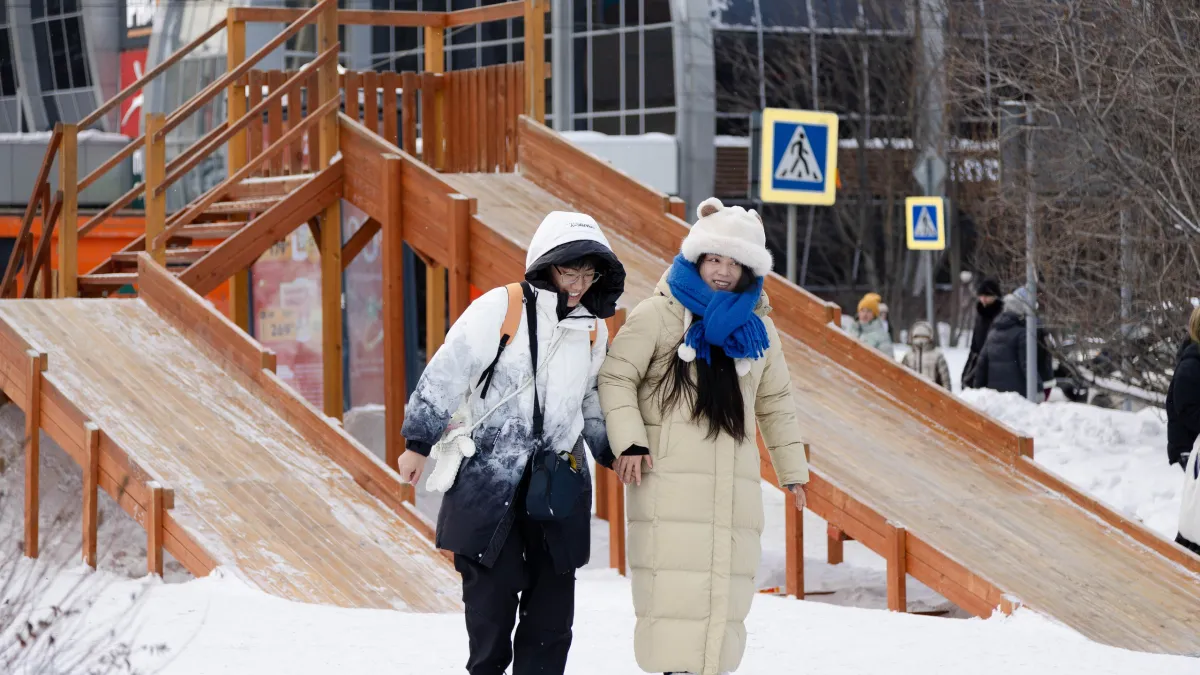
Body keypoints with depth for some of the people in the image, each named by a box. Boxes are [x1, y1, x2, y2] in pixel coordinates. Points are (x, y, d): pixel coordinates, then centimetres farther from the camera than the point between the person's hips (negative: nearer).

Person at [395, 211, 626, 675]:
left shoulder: (594, 329, 7)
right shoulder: (499, 308, -10)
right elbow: (445, 376, -7)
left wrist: (613, 454, 14)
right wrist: (418, 443, -5)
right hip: (488, 478, -4)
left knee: (553, 605, 2)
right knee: (491, 594, -2)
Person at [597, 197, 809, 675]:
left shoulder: (757, 328, 17)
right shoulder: (659, 314, 0)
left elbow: (775, 403, 25)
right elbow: (616, 377, -1)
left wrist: (792, 469, 25)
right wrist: (628, 442, -12)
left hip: (733, 482, 5)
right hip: (670, 476, -5)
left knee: (727, 587, 1)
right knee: (675, 583, -11)